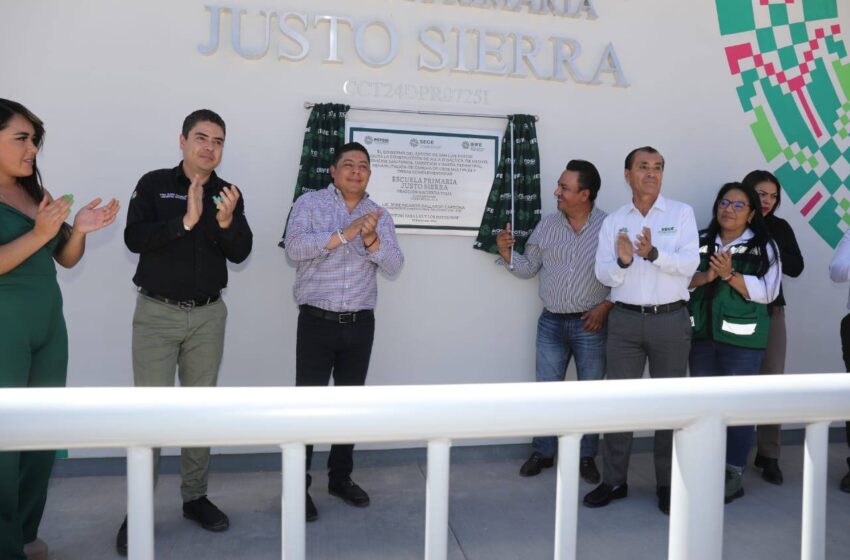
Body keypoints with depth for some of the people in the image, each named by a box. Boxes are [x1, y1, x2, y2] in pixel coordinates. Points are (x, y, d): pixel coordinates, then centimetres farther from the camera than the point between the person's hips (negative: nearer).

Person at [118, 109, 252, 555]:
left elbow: (240, 254, -4)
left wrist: (226, 222, -22)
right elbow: (133, 238, -13)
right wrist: (186, 221, -24)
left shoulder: (229, 194, 5)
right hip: (157, 313, -3)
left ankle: (195, 497, 22)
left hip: (208, 316, 3)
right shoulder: (154, 184, -1)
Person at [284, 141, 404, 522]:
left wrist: (371, 239, -19)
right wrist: (344, 234, -23)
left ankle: (341, 477, 28)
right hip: (317, 321, -3)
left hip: (360, 323, 4)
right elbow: (295, 247, -17)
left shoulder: (380, 215, 9)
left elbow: (394, 267, -2)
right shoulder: (309, 203, 0)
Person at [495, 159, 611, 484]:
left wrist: (606, 306, -13)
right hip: (551, 322, 3)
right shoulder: (547, 226, 3)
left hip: (590, 323, -3)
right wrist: (506, 253, -8)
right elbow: (527, 269, 8)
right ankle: (542, 452, 27)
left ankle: (587, 457, 27)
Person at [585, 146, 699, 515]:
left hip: (670, 319, -1)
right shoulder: (613, 221, 7)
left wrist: (654, 253, -25)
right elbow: (604, 275, 0)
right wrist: (622, 262, -21)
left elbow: (690, 264, -10)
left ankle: (668, 484, 21)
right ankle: (613, 480, 17)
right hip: (625, 319, 2)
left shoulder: (682, 213, 2)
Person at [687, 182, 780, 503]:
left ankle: (734, 474, 14)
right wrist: (706, 276, -17)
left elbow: (766, 292, -10)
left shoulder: (764, 247, 0)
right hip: (702, 334, 3)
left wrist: (730, 275, -19)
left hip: (742, 338, -3)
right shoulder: (700, 242, 8)